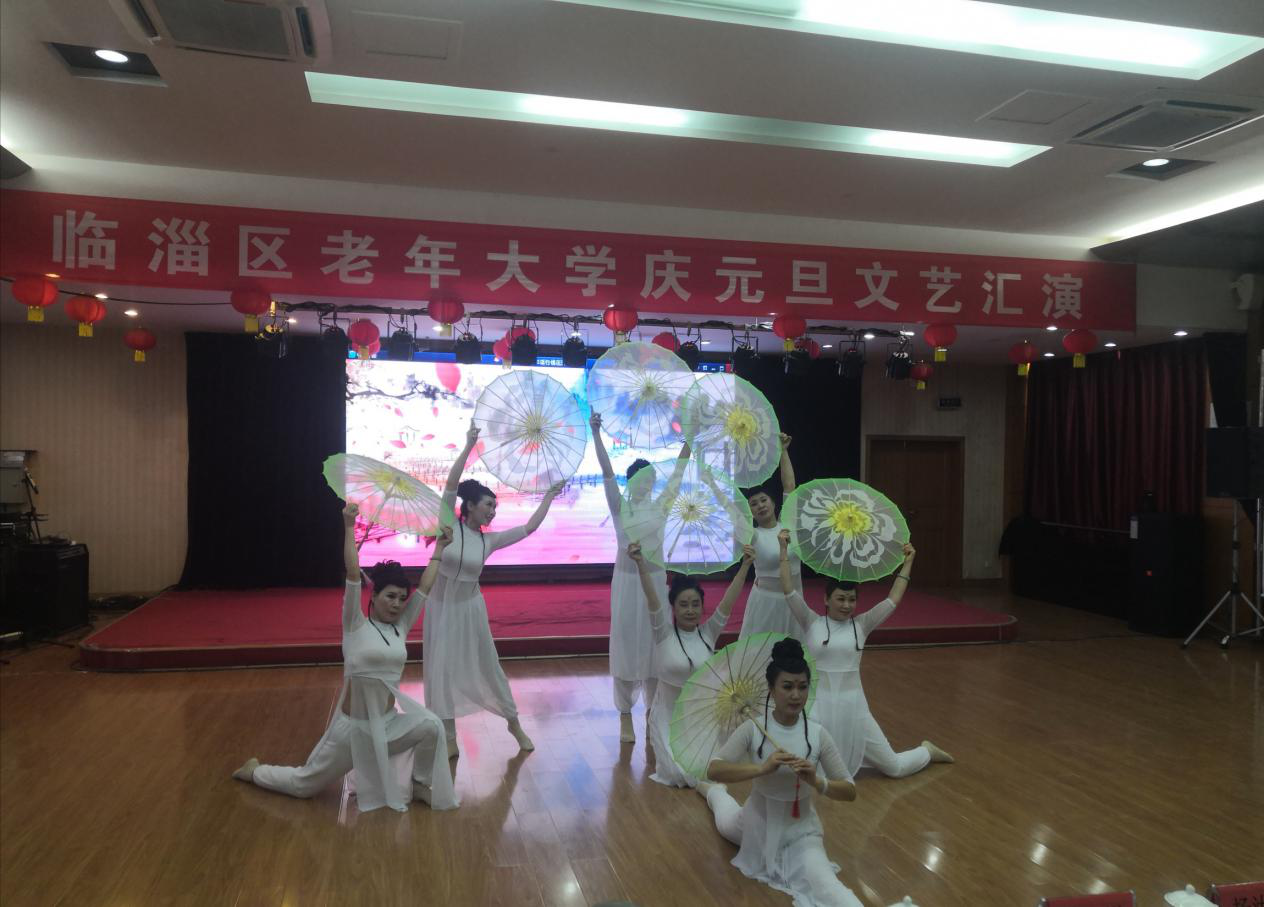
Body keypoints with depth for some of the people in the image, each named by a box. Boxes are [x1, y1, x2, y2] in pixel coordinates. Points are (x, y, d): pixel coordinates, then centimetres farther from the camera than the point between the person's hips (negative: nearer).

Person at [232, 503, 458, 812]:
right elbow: (353, 575, -21)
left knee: (431, 726, -21)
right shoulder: (356, 626, -11)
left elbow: (425, 588, 3)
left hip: (389, 721, 4)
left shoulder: (401, 628, 1)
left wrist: (439, 549, 5)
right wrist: (349, 526, -27)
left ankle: (421, 785, 5)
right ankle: (253, 771, 40)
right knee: (302, 785, 10)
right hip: (354, 725, -4)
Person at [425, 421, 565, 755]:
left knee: (489, 666, 10)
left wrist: (548, 498, 6)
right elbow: (451, 485, -20)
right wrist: (469, 447, -26)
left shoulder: (489, 540, -2)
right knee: (442, 670, 4)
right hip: (441, 606, -2)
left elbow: (529, 528, 2)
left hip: (470, 607, 2)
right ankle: (449, 737, 18)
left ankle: (514, 724, 26)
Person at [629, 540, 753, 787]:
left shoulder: (708, 633, -2)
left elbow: (729, 600, -14)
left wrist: (745, 565, -25)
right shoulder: (664, 632, -10)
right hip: (670, 716, -3)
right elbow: (652, 598, -24)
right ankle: (665, 751, 17)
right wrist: (641, 563, -39)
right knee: (681, 775, -13)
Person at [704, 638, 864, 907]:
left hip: (801, 829, -2)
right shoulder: (753, 729, -21)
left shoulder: (818, 734, -19)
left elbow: (850, 791, -14)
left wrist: (816, 782, -34)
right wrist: (763, 767, -42)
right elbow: (713, 770, -30)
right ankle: (716, 793, 65)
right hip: (758, 821, 2)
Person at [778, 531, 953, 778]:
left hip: (852, 705, 1)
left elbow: (893, 600, -3)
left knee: (894, 768, 9)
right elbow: (789, 591, -11)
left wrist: (908, 562, -4)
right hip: (818, 705, 0)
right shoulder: (811, 623, -2)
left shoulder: (861, 625, 2)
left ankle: (927, 751, 44)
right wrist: (784, 549, -15)